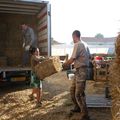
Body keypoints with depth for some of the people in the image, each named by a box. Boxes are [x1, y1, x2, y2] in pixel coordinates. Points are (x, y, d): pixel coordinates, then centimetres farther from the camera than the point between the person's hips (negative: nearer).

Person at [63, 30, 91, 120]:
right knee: (73, 90, 20)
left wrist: (64, 65, -1)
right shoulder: (85, 44, 12)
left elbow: (72, 59, -16)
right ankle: (77, 107, 34)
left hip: (81, 70, -10)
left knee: (79, 94, -8)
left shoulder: (77, 45, -14)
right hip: (80, 70, 10)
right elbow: (89, 56, 18)